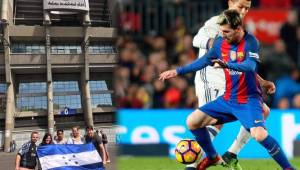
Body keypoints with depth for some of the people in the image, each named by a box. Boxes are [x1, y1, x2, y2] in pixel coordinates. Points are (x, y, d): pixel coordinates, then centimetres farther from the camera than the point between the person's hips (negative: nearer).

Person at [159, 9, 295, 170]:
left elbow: (250, 66, -33)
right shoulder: (220, 42, 1)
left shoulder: (250, 42, -16)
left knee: (259, 134, -30)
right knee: (192, 122, 1)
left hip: (249, 100, -7)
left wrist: (226, 65, -49)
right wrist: (178, 71, 14)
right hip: (228, 99, 7)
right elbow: (204, 61, 14)